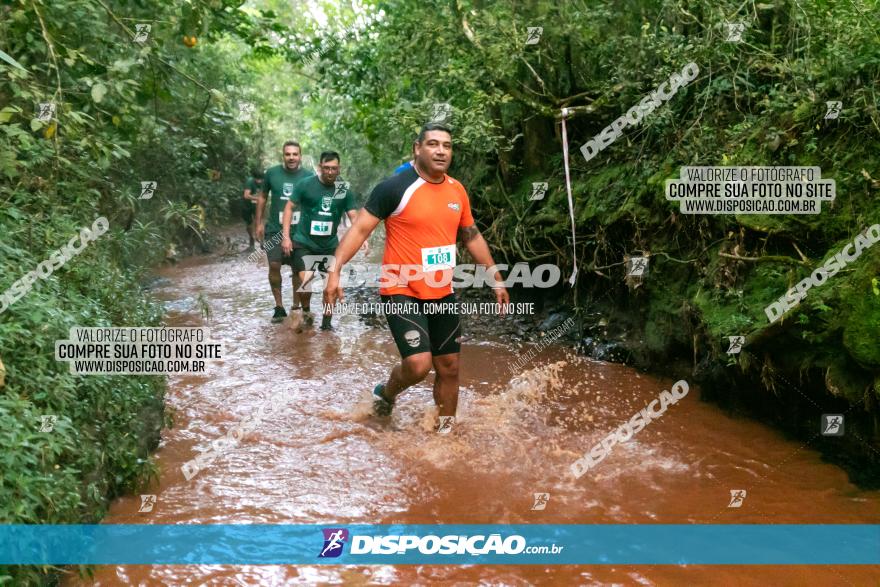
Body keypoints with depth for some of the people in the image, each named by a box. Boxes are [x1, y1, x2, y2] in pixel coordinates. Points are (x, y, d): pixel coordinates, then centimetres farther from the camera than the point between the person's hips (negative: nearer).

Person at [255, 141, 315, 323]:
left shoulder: (308, 176, -5)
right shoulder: (271, 173, -2)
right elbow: (262, 197, 9)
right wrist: (259, 223, 8)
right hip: (275, 229, 0)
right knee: (274, 265, -6)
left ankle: (296, 305, 20)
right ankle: (279, 306, 7)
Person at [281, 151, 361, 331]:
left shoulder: (345, 190, -5)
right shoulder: (306, 185, -10)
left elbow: (353, 216, -4)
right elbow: (289, 207, -3)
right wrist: (285, 236, -8)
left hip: (330, 244, 3)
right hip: (304, 242, -3)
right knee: (305, 281, -14)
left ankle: (327, 322, 22)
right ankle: (306, 313, 16)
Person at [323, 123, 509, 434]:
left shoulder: (457, 190, 5)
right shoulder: (396, 187, -13)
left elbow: (472, 236, 18)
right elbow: (360, 228, -13)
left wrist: (497, 280, 19)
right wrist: (335, 270, -24)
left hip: (442, 294, 6)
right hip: (402, 292, -6)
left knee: (449, 367, 10)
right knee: (419, 364, -18)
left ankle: (446, 430, 28)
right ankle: (386, 394, 16)